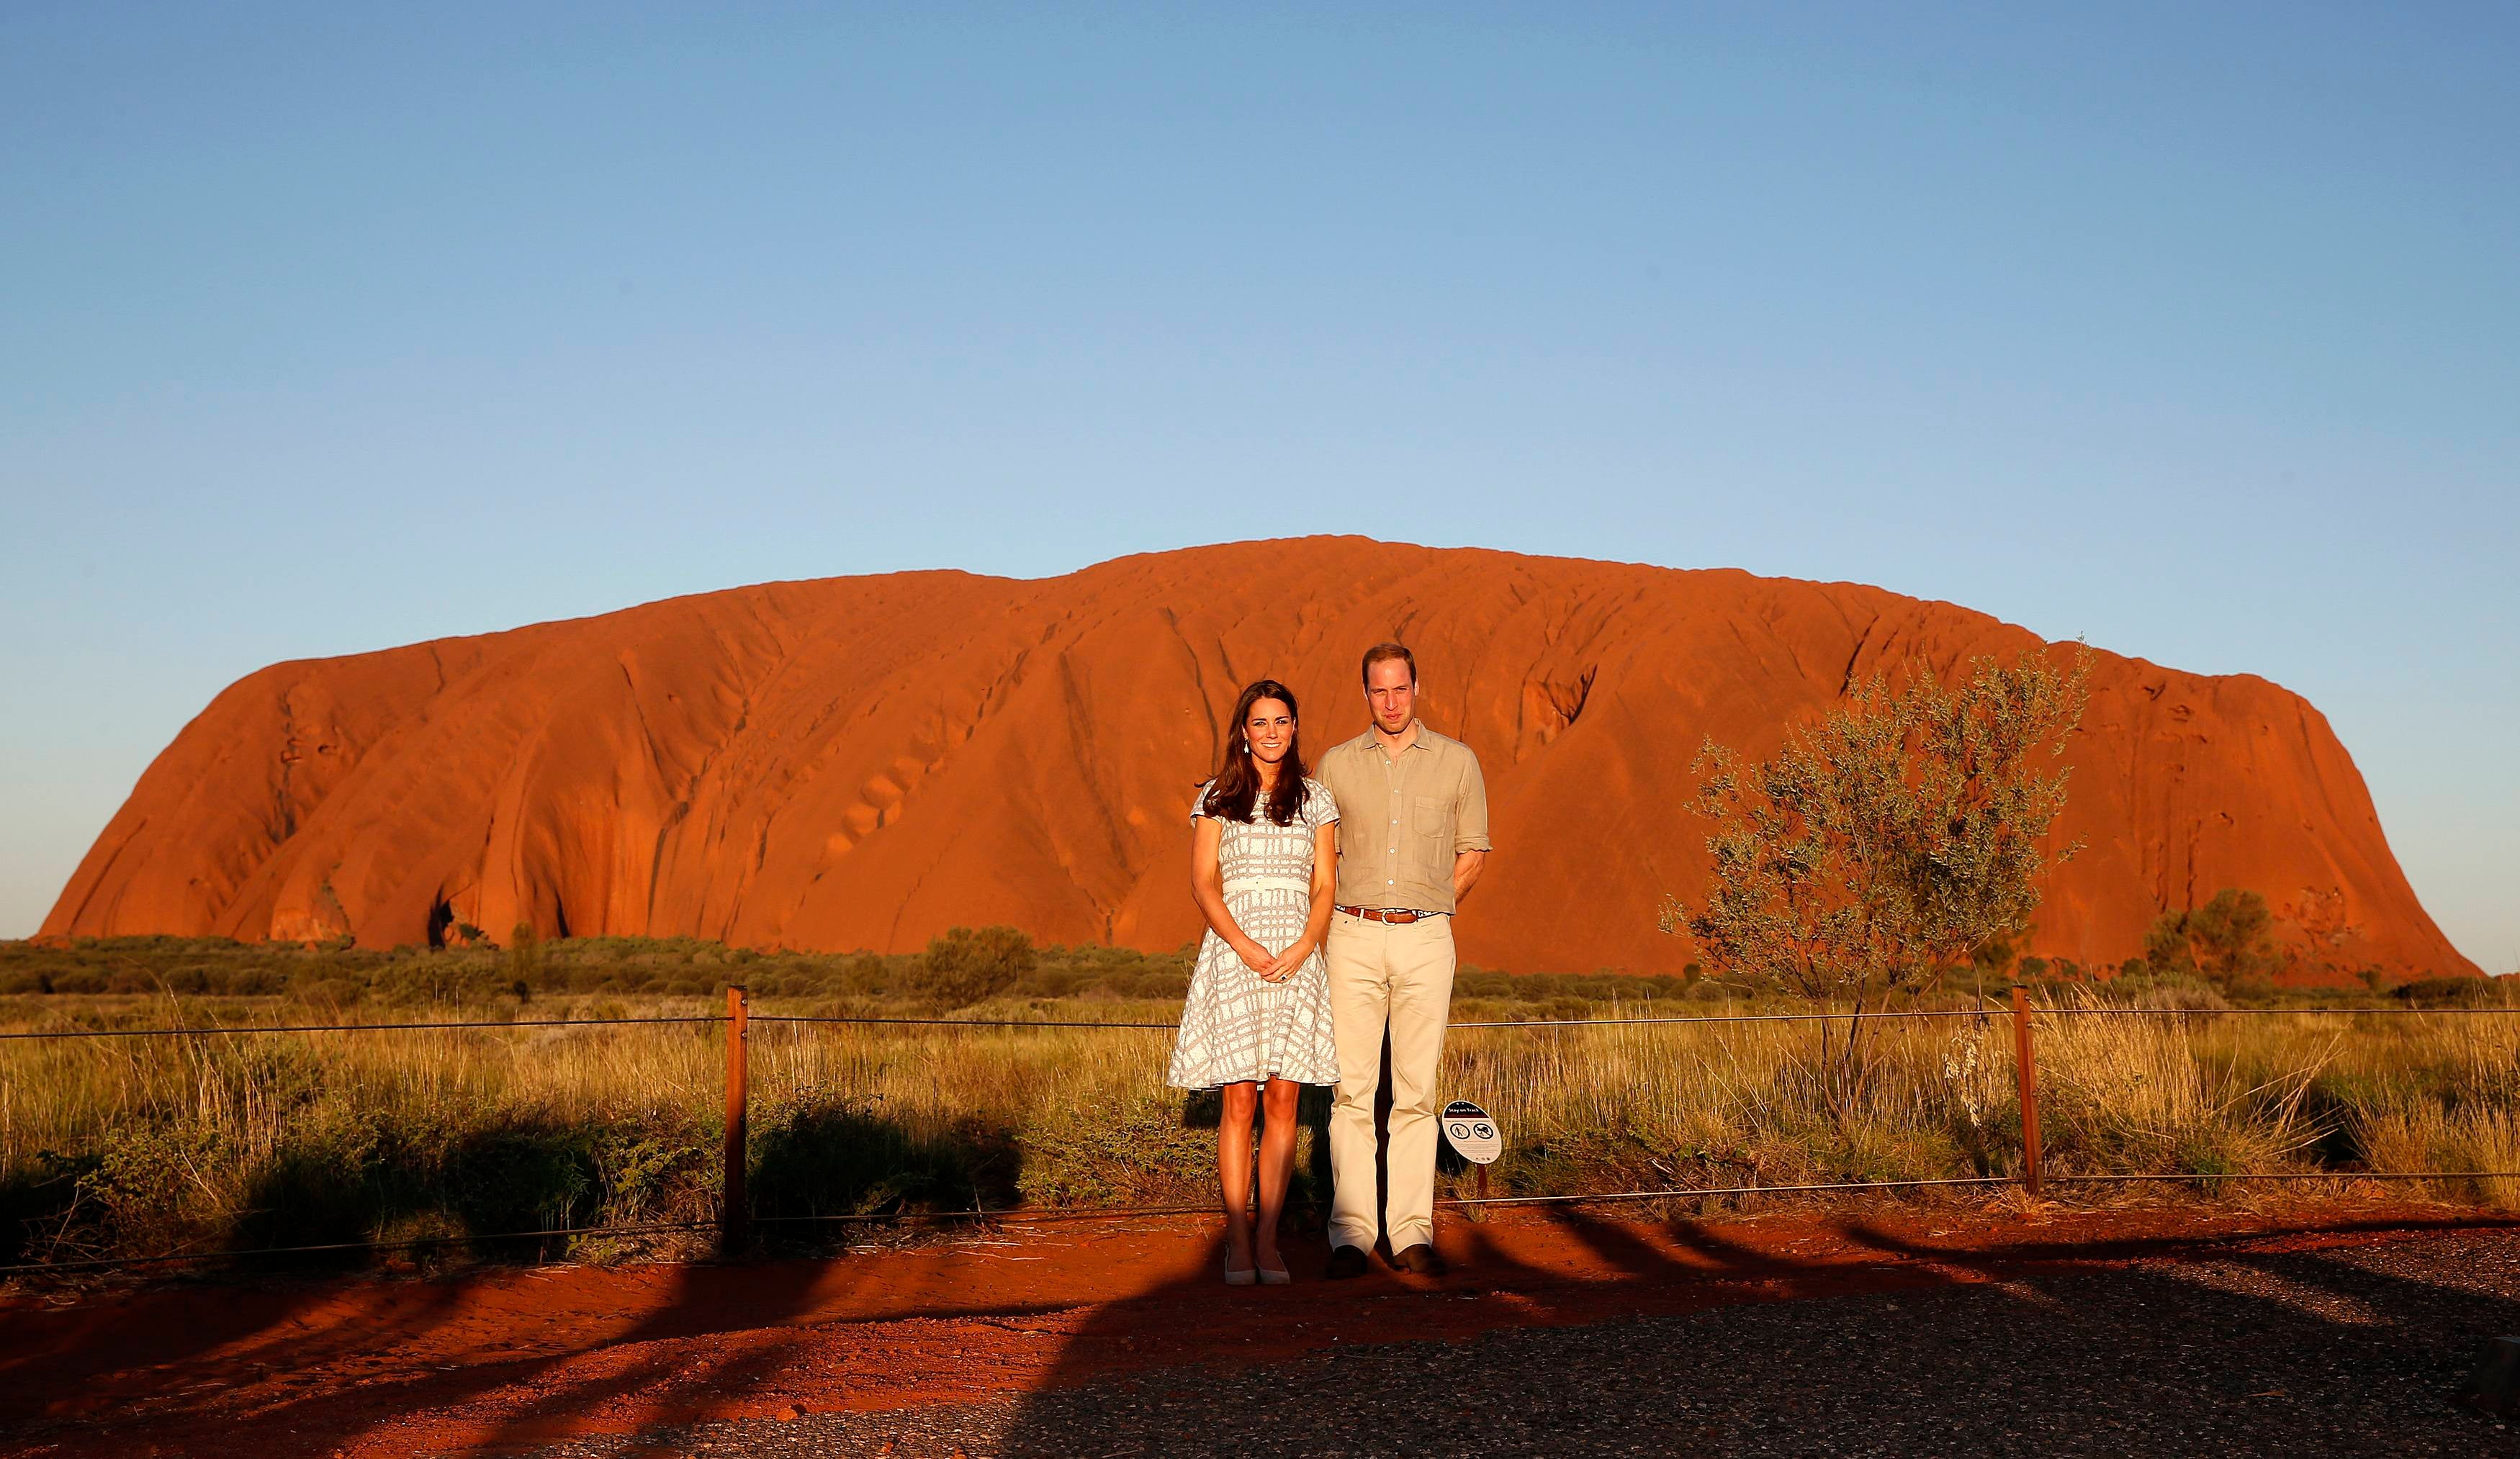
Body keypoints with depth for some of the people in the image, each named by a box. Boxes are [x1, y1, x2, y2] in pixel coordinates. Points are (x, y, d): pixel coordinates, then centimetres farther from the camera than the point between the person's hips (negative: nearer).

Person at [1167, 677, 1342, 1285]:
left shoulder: (1315, 800, 11)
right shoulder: (1218, 798, 7)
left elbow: (1324, 889, 8)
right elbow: (1203, 883, 1)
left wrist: (1302, 950, -9)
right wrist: (1247, 948, -12)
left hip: (1297, 957, 2)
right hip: (1234, 955, -1)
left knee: (1282, 1099, -1)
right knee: (1239, 1100, -4)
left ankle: (1268, 1240, 5)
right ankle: (1237, 1242, 1)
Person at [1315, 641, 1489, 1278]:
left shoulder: (1457, 761, 6)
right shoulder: (1337, 764, 8)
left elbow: (1473, 852, 12)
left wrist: (1425, 912, 10)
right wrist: (1357, 917, 11)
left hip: (1426, 939, 0)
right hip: (1354, 936, 0)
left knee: (1416, 1090, 0)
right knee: (1352, 1087, -3)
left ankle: (1412, 1231, 4)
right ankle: (1351, 1233, -1)